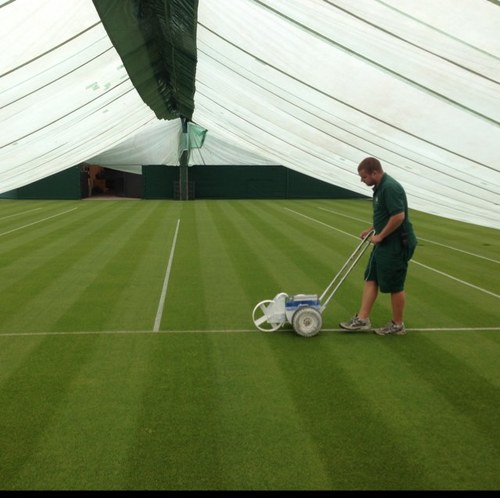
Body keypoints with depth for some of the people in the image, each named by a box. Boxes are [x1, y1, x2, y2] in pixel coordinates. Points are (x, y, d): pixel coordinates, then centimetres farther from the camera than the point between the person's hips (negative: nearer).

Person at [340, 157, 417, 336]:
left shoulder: (390, 187, -22)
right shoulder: (380, 187, 10)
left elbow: (398, 216, -27)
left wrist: (380, 236, -18)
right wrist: (372, 229, 19)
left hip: (396, 244, -10)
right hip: (384, 244, 10)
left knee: (394, 286, 2)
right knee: (371, 279, 10)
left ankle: (397, 325, 16)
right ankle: (362, 319, 14)